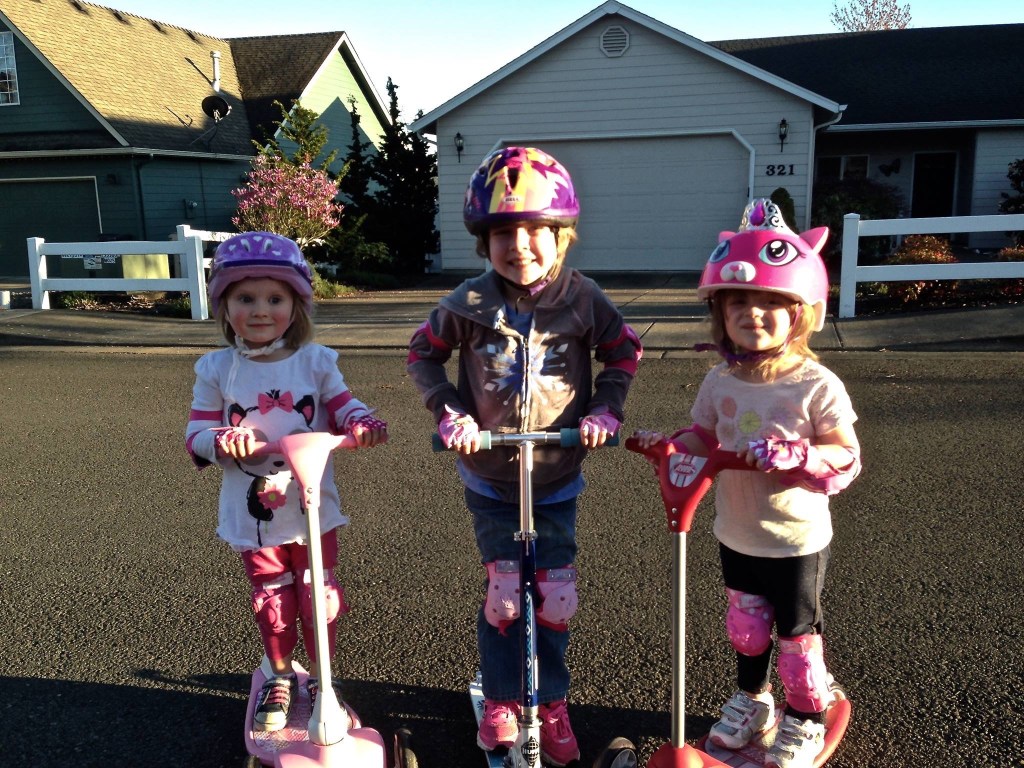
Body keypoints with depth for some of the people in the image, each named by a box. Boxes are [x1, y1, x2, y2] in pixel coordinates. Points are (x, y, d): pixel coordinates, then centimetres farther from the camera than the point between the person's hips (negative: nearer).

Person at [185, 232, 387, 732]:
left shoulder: (315, 361, -5)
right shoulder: (216, 370, -5)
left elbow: (343, 408, -2)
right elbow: (197, 434, -5)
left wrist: (363, 424, -24)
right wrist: (224, 441, -27)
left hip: (313, 510, 0)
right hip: (253, 517, 0)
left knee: (319, 601, 11)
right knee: (272, 603, 15)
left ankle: (320, 678, 34)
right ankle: (278, 677, 40)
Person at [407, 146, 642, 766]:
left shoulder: (583, 300, -12)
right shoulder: (469, 304, -13)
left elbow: (624, 354, 4)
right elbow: (423, 354, 2)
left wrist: (603, 411, -10)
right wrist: (450, 413, -11)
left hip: (558, 477, 1)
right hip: (489, 477, 0)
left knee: (557, 598, 5)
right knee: (504, 594, 1)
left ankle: (552, 706, 29)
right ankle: (501, 703, 27)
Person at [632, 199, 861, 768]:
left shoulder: (817, 386, -19)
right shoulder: (720, 382, -5)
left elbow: (846, 458, -16)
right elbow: (705, 438, 5)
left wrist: (792, 456, -33)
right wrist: (666, 443, -14)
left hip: (797, 540, -4)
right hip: (736, 535, 5)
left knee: (797, 633, 13)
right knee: (746, 626, 22)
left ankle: (806, 722, 37)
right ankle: (752, 702, 46)